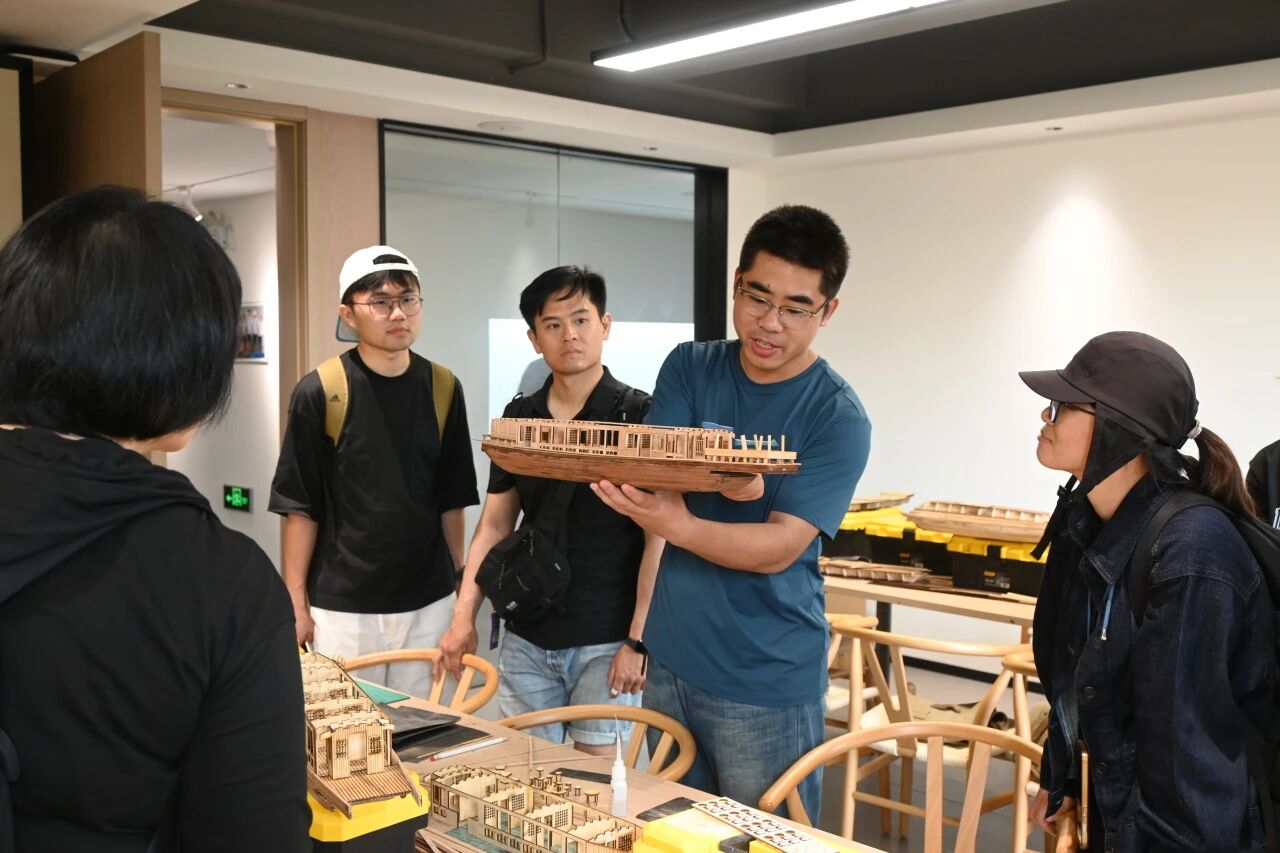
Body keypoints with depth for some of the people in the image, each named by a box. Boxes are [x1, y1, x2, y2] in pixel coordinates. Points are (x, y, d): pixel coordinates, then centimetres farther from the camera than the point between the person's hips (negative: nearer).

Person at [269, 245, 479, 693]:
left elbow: (451, 500, 8)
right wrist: (296, 601, -6)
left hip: (428, 602, 3)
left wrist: (460, 586, 9)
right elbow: (300, 506, -5)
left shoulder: (442, 388, 2)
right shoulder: (319, 392, -9)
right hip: (342, 606, -3)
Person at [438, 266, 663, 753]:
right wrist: (463, 617, 3)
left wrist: (638, 641, -12)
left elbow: (659, 539, -8)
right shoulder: (518, 417, 7)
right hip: (526, 639, 4)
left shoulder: (638, 416, -7)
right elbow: (494, 526, 11)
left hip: (606, 641, -4)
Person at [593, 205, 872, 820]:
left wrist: (675, 524, -36)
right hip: (670, 660, 5)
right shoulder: (689, 368, 2)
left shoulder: (838, 418, -12)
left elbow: (779, 548, -19)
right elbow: (656, 476, -9)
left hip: (765, 683, -4)